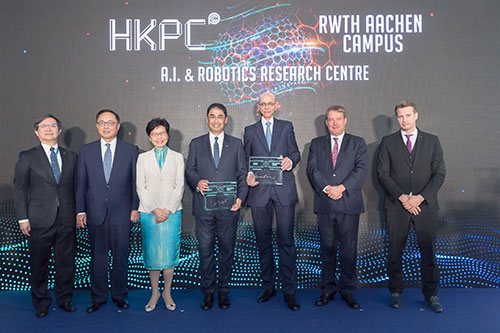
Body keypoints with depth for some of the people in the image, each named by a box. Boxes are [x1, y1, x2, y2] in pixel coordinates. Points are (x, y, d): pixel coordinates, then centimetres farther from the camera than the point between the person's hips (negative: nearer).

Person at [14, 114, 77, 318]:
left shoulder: (70, 157, 10)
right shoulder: (27, 157, 2)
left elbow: (74, 187, 11)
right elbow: (20, 189, 0)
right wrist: (23, 218, -5)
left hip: (66, 219, 2)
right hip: (40, 220, -2)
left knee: (66, 261, 10)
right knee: (39, 264, 9)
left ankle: (65, 299, 28)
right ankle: (41, 303, 26)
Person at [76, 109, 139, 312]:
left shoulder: (131, 150, 3)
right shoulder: (86, 151, 6)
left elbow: (136, 181, 3)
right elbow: (81, 183, 6)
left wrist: (135, 207, -1)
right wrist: (80, 211, 1)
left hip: (121, 213, -1)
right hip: (95, 213, 1)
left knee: (121, 256, 8)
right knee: (97, 257, 10)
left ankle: (119, 295, 24)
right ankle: (98, 297, 25)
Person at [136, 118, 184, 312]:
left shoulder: (177, 157, 8)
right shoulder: (143, 158, 8)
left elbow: (179, 186, 2)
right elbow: (141, 187, 2)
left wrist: (168, 210, -9)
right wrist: (154, 209, -9)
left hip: (172, 212, 0)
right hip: (149, 212, 0)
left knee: (170, 252, 2)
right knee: (152, 253, 4)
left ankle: (167, 292, 18)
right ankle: (154, 292, 19)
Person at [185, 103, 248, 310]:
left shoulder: (236, 144, 10)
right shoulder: (196, 144, 11)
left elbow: (242, 174, 7)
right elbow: (189, 170, 8)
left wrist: (240, 197, -7)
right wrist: (197, 182, -13)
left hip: (228, 207, 0)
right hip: (204, 206, 0)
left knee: (227, 249, 8)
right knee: (205, 250, 5)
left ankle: (223, 291, 23)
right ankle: (208, 292, 20)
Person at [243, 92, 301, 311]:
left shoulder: (286, 127, 13)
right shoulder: (250, 131, 14)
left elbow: (295, 152, 11)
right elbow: (246, 159, 12)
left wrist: (290, 160, -11)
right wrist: (249, 175, -7)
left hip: (283, 190, -1)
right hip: (259, 191, 2)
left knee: (286, 240, -4)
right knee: (263, 241, 8)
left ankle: (289, 291, 6)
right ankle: (268, 286, 22)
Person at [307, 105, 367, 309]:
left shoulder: (358, 143, 11)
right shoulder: (317, 144, 14)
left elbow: (361, 169, -2)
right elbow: (312, 169, 1)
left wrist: (342, 188, -15)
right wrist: (326, 188, -14)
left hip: (349, 203, -1)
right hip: (324, 204, 1)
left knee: (349, 249, 3)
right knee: (327, 248, 7)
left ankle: (347, 290, 17)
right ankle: (328, 289, 19)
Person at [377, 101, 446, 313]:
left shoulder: (432, 141, 9)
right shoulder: (387, 142, 7)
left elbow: (439, 174, 4)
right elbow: (383, 173, 0)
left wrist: (420, 197, -9)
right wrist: (402, 197, -11)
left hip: (425, 205, 1)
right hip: (397, 206, 0)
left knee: (428, 251, 5)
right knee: (395, 251, 4)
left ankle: (431, 294, 19)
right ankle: (396, 292, 18)